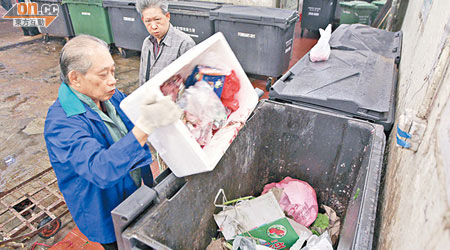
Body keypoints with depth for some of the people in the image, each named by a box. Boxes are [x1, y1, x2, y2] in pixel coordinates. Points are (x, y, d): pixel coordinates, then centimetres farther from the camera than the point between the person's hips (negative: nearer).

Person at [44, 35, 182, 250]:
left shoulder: (111, 96, -6)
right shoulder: (61, 123, -30)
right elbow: (100, 171, -43)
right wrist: (145, 126, -55)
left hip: (136, 191, 7)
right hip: (108, 217, -6)